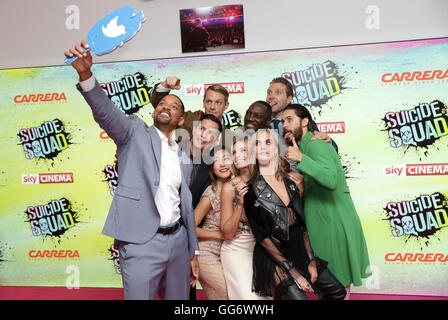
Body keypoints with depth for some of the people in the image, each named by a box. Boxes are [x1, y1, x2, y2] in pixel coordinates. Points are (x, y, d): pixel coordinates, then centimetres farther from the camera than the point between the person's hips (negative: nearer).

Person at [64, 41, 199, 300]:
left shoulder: (184, 158, 14)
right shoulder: (135, 132, 2)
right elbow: (106, 112, -18)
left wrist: (194, 252, 15)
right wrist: (86, 74, -36)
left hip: (178, 240, 5)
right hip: (142, 243, -5)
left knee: (179, 298, 15)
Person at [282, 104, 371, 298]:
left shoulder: (316, 145, -15)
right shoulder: (305, 148, 16)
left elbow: (331, 180, -33)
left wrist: (301, 159, -38)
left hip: (336, 226, -10)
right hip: (324, 225, 10)